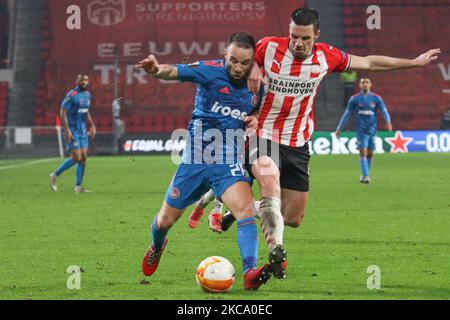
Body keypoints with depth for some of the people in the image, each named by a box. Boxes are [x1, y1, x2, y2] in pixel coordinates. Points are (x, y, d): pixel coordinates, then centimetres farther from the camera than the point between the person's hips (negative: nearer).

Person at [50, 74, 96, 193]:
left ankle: (78, 187, 8)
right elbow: (63, 111, -16)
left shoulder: (87, 95, 9)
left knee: (83, 157, 2)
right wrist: (67, 130, -21)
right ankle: (55, 176, 7)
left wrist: (92, 126, 17)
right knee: (76, 158, -11)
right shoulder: (72, 95, -15)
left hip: (83, 130, 7)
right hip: (72, 131, -7)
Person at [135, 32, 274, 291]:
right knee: (166, 220, 12)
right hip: (196, 158, -1)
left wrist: (255, 121, -6)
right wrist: (158, 70, -50)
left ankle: (250, 273, -34)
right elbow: (175, 72, -26)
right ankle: (157, 247, 48)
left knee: (246, 209, -25)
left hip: (230, 163, 1)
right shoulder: (210, 71, -11)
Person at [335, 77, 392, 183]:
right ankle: (365, 176, -16)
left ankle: (365, 175, 22)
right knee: (363, 153, -12)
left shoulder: (376, 98, 4)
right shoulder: (354, 99, 3)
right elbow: (347, 114, 8)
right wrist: (339, 129, 8)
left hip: (372, 130, 2)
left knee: (369, 154, 7)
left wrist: (388, 122, -25)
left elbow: (384, 111, -4)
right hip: (361, 130, -2)